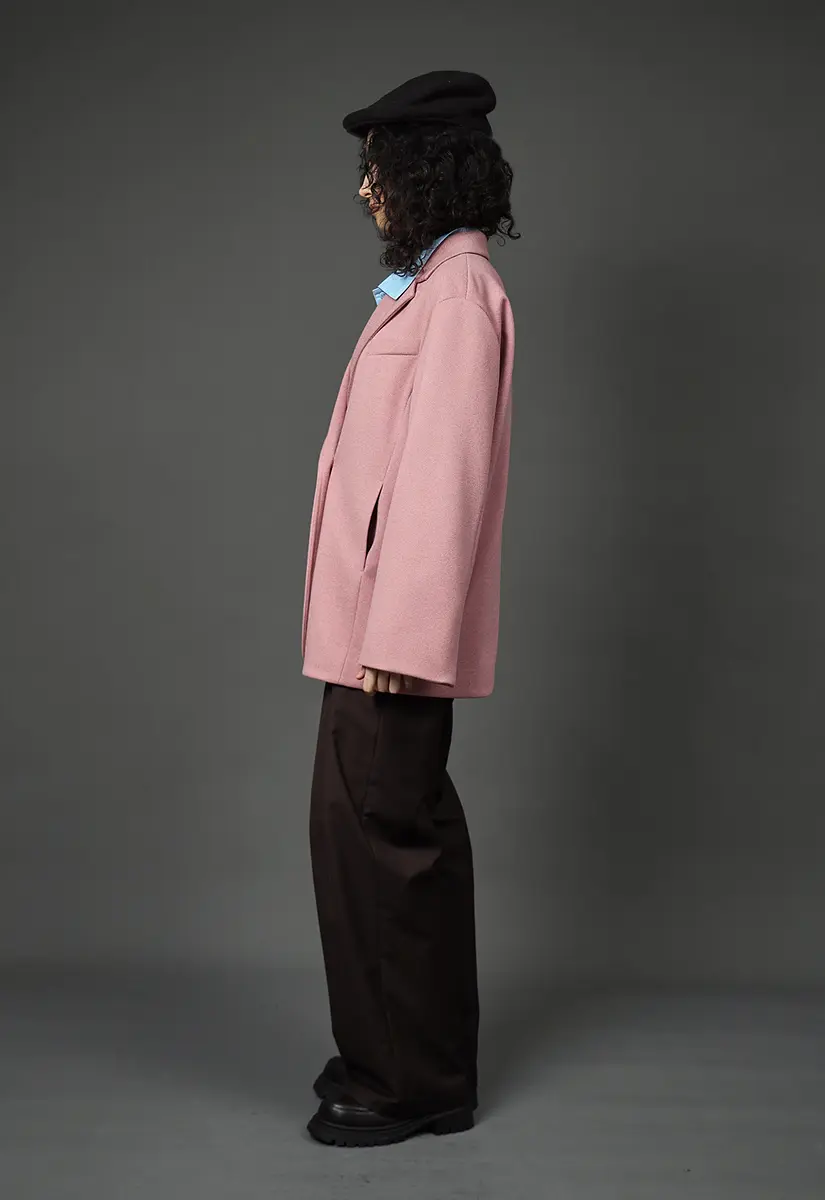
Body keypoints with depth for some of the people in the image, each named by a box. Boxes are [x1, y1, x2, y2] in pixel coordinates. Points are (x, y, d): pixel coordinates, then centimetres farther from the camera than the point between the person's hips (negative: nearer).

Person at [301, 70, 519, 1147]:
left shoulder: (458, 289, -13)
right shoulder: (431, 282, 16)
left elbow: (443, 468, -20)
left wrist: (400, 633, -22)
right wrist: (384, 626, 17)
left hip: (401, 615, -10)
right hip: (379, 614, 10)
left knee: (374, 828, -2)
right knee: (401, 825, 16)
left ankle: (407, 1080, 14)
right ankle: (414, 1057, 31)